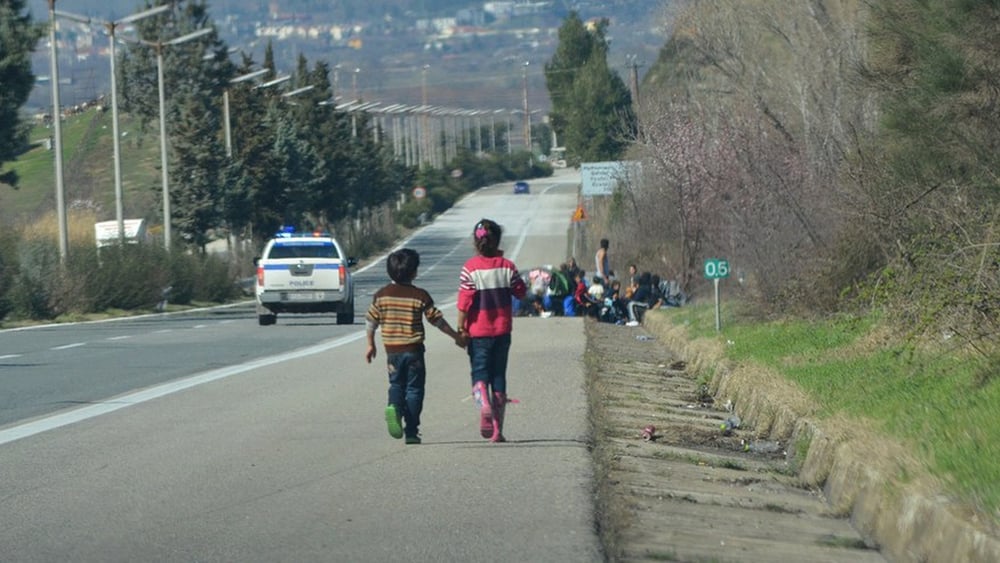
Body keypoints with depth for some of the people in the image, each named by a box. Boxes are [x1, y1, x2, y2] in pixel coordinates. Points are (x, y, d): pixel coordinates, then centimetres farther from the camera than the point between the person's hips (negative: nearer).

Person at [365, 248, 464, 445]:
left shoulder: (381, 295, 0)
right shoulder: (420, 296, -8)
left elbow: (371, 321, 5)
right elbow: (437, 320, -3)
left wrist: (370, 345, 20)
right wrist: (457, 337, 9)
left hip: (392, 349, 2)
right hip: (413, 350, -2)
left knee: (396, 384, 17)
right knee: (414, 389, 5)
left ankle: (394, 407, -16)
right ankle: (411, 432, 2)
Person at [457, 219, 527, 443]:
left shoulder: (470, 267, -11)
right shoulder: (507, 266, -3)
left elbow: (464, 301, -13)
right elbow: (521, 292, 5)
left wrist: (461, 328, -7)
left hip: (478, 331, -3)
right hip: (502, 329, 3)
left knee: (479, 371, 5)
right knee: (499, 375, 10)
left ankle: (484, 404, -29)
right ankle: (497, 429, 10)